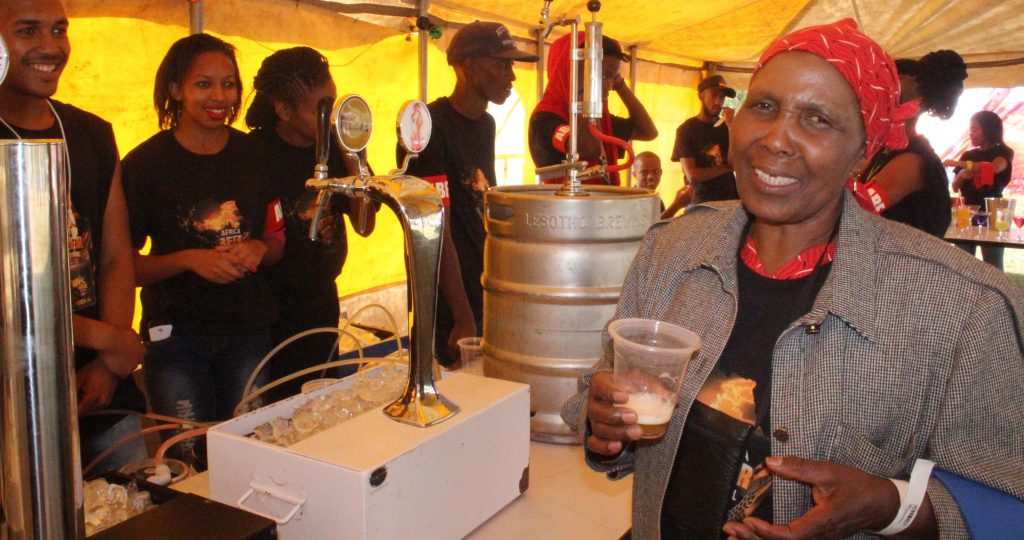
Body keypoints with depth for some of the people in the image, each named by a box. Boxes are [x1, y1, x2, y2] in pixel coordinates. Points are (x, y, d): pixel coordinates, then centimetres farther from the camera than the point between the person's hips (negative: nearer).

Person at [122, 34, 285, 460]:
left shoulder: (254, 156, 4)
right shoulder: (146, 162, -6)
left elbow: (277, 241, 12)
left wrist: (258, 249, -9)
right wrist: (189, 259, -20)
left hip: (249, 330, 3)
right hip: (175, 334, -3)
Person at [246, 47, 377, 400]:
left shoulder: (335, 148, -1)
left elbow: (364, 226, -3)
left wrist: (354, 162, -12)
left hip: (323, 299, 5)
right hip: (273, 308, -5)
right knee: (278, 401, 4)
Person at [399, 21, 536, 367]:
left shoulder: (486, 124, 10)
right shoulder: (431, 127, -16)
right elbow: (438, 232, -20)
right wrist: (464, 319, -20)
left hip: (489, 294, 8)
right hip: (451, 309, -8)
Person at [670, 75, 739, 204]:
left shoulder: (726, 127, 9)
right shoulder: (686, 129, -4)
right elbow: (692, 175, -12)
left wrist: (731, 126, -9)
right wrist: (728, 167, -2)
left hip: (730, 198, 4)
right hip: (702, 202, -4)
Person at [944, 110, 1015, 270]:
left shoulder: (1003, 152, 4)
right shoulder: (968, 155, 16)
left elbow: (995, 168, -20)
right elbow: (955, 187, 12)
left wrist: (959, 163, -24)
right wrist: (961, 174, -10)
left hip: (991, 213, -3)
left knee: (993, 266, -8)